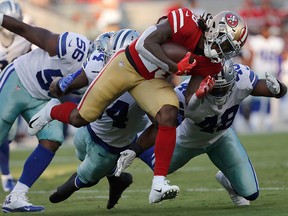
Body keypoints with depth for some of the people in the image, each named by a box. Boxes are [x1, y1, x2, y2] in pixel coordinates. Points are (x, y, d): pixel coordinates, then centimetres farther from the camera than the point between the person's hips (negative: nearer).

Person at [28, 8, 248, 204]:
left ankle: (159, 184, -24)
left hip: (153, 80, 4)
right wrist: (174, 67, -37)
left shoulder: (211, 64, -9)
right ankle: (52, 110, 41)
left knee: (168, 117, -25)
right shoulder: (186, 22, -29)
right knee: (80, 118, 4)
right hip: (128, 64, -4)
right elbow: (147, 43, -31)